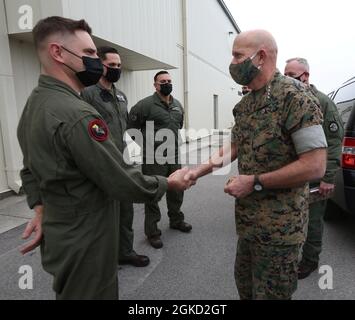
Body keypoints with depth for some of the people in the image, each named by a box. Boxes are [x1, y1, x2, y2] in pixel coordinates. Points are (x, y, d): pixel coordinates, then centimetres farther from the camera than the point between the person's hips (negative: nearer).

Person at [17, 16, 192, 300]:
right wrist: (169, 182, -11)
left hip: (60, 236, 9)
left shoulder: (33, 104, 6)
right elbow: (125, 184, -26)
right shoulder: (77, 113, -28)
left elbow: (31, 169, 13)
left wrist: (41, 210, 8)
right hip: (85, 243, -9)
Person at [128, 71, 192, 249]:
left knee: (176, 190, 18)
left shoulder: (178, 105, 10)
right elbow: (131, 126, -9)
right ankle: (152, 231, 19)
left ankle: (176, 220, 40)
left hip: (174, 156, 7)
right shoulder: (146, 105, -11)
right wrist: (146, 143, -3)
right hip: (153, 159, -6)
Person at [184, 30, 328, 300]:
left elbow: (315, 166, -22)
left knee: (270, 293, 11)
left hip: (279, 225, -8)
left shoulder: (293, 96, -17)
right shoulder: (246, 103, 9)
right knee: (245, 285, 25)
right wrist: (199, 171, 3)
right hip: (249, 219, 8)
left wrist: (254, 182, -20)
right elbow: (233, 146, 15)